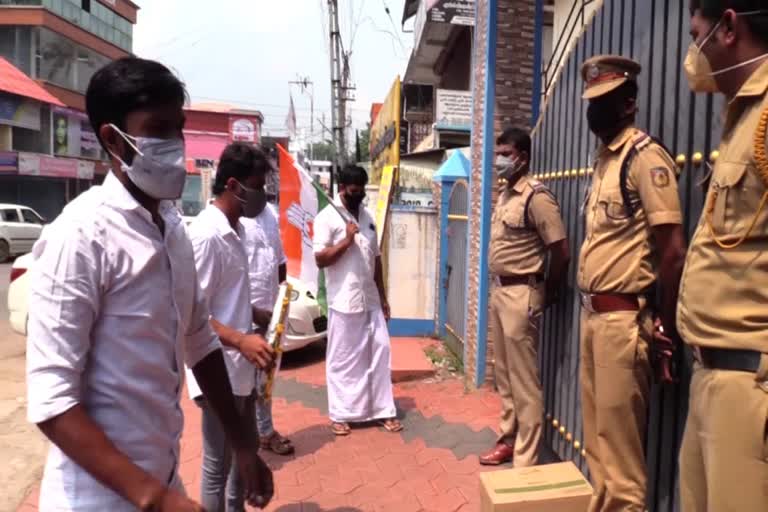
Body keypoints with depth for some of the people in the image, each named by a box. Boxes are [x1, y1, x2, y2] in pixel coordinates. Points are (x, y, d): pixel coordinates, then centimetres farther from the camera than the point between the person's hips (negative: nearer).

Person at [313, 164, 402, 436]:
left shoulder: (367, 218, 13)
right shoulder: (326, 218, -7)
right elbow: (320, 260, -12)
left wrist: (383, 297, 14)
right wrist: (346, 241, -18)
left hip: (371, 300, 6)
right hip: (343, 301, -6)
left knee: (379, 353, 8)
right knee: (342, 359, 4)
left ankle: (383, 410, 19)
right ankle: (339, 414, 17)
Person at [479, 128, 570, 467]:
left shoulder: (536, 197, -15)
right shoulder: (505, 194, 12)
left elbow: (561, 252, -17)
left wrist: (547, 296, -6)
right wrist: (500, 288, 15)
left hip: (521, 294, -9)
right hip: (500, 290, 9)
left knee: (524, 381, -1)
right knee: (504, 375, 17)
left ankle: (525, 460, 11)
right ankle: (508, 439, 32)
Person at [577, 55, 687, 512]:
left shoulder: (645, 157, -11)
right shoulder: (604, 160, 15)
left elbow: (673, 251, -15)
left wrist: (665, 328, -11)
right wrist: (590, 309, 14)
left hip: (624, 317, -9)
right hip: (592, 314, 9)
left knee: (619, 436, 1)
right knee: (598, 432, 17)